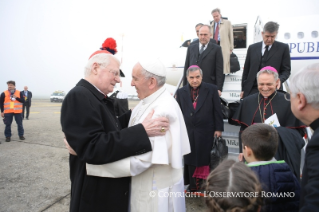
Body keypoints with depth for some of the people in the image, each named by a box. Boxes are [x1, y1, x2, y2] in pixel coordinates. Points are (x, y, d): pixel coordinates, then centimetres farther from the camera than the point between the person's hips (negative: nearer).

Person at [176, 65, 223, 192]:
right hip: (188, 133, 2)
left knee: (205, 159, 9)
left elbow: (217, 110, -2)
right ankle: (193, 186, 26)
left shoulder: (211, 89, -2)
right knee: (190, 159, 10)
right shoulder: (181, 92, 3)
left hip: (206, 133, -2)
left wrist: (218, 129, -4)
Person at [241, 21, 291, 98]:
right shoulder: (252, 48, 10)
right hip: (252, 90, 2)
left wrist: (280, 80, -16)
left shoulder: (283, 48, 5)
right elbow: (246, 70, 12)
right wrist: (243, 90, 10)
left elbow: (286, 70, 6)